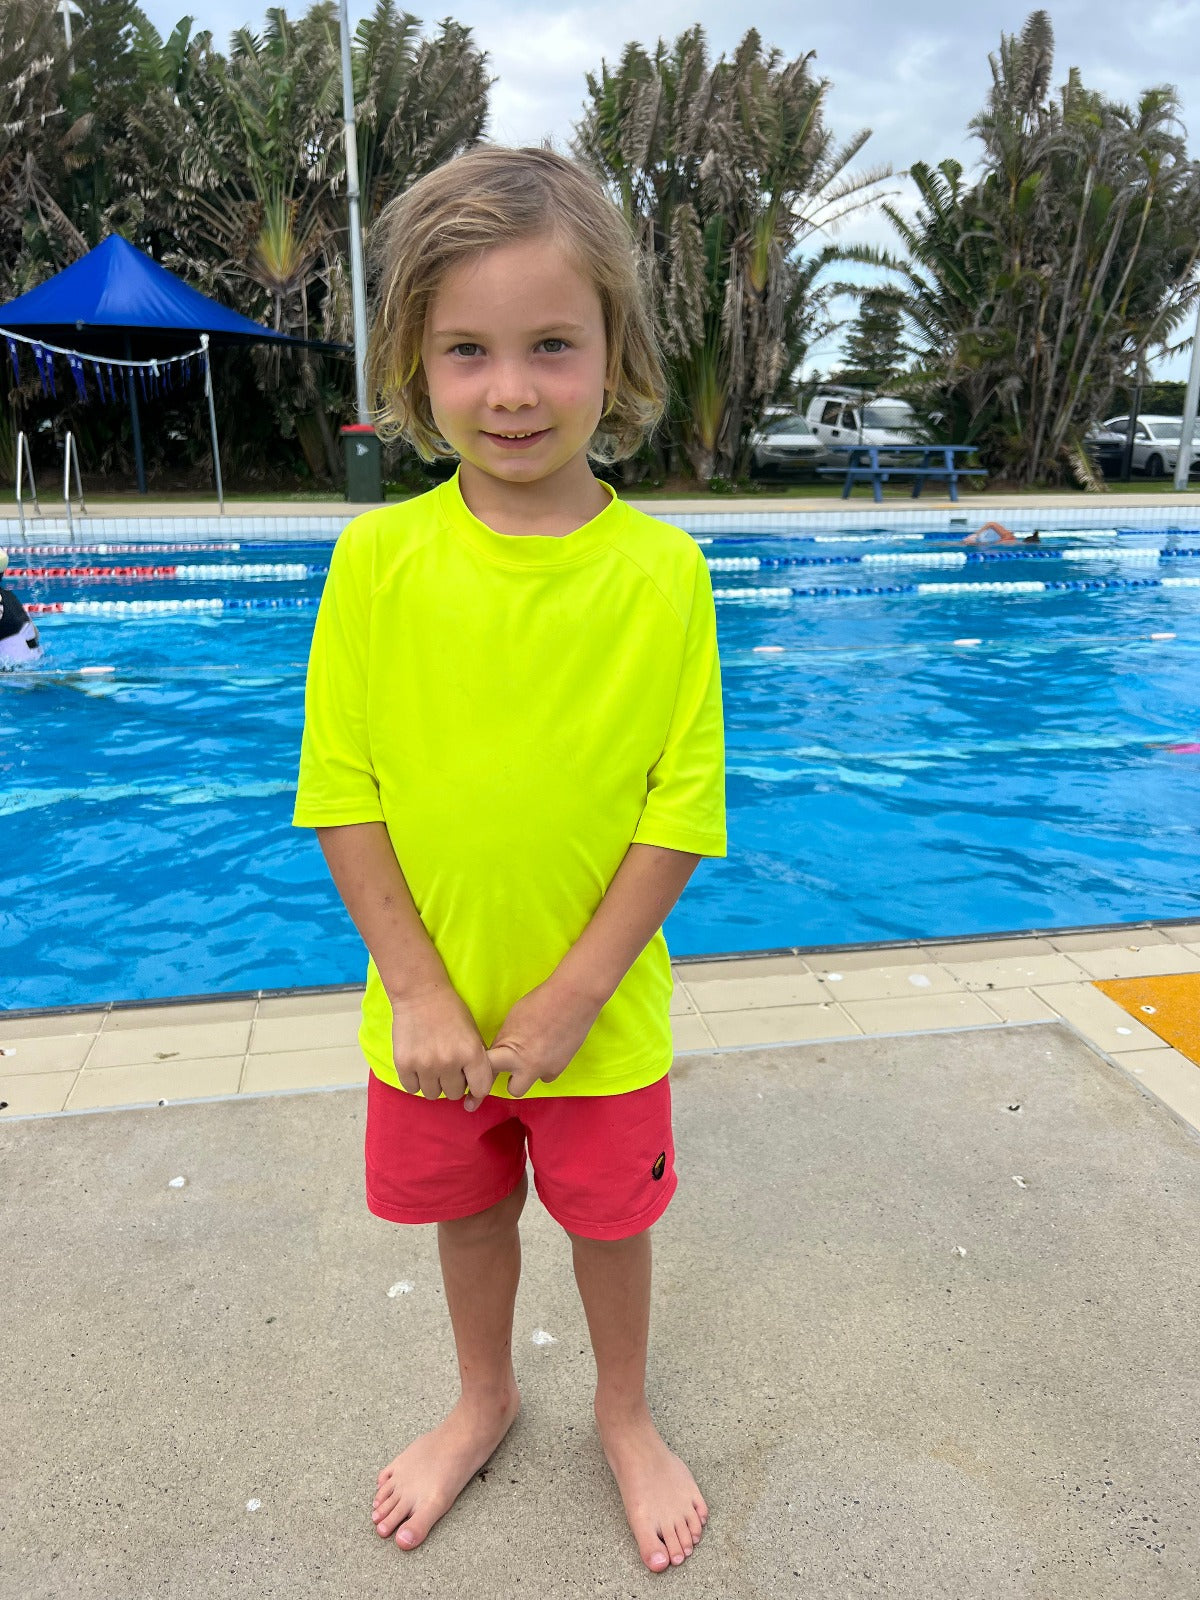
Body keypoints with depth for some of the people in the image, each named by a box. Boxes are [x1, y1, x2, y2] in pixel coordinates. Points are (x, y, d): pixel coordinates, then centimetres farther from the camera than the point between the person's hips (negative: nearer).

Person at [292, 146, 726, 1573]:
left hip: (599, 1010, -1)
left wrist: (570, 999, -14)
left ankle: (624, 1416, 52)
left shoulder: (661, 570, -14)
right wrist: (420, 994, -12)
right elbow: (343, 795, -8)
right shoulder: (377, 557, -11)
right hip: (431, 1008, 2)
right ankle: (484, 1400, 55)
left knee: (609, 1221, 21)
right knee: (466, 1213, 24)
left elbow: (682, 809, -12)